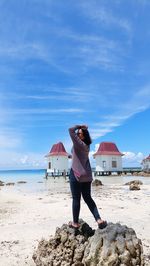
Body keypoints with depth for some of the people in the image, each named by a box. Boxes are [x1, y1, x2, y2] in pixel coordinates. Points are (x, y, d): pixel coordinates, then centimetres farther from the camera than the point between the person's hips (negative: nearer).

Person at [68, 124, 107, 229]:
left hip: (76, 174, -8)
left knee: (76, 199, 5)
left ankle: (75, 223, 18)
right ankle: (99, 219, 8)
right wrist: (82, 128, 13)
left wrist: (79, 126, -5)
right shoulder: (86, 145, 10)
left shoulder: (79, 143, -14)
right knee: (88, 198, 15)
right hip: (86, 175, 8)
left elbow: (71, 130, -18)